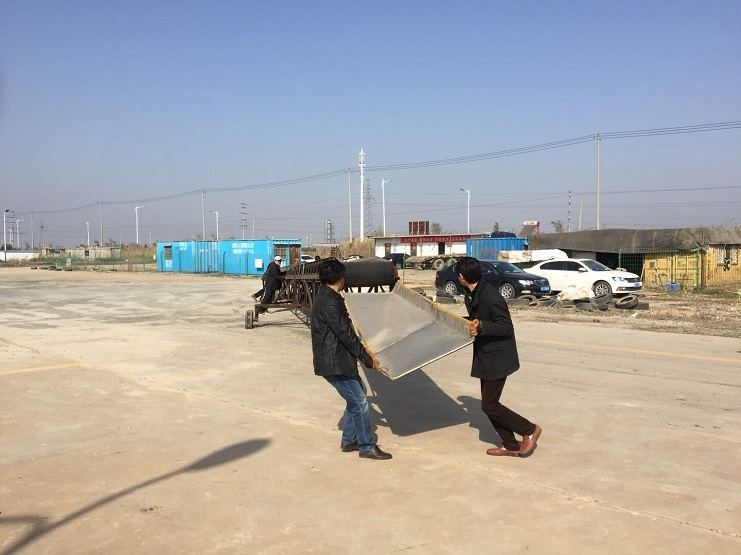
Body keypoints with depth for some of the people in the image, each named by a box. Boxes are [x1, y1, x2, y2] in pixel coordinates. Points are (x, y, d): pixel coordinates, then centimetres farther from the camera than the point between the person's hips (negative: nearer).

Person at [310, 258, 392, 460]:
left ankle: (349, 441, 27)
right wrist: (367, 357, -12)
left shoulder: (327, 297, 11)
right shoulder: (329, 302, -22)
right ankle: (367, 447, 9)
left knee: (358, 395, 18)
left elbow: (344, 328, 25)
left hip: (337, 358, 10)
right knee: (359, 402, -3)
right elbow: (345, 334, -21)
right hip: (333, 362, -10)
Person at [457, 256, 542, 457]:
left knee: (489, 406, -4)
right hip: (486, 357, 10)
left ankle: (529, 430, 13)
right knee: (489, 403, 13)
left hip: (497, 358, -10)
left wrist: (481, 326, -34)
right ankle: (511, 446, 24)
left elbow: (507, 328, -23)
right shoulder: (471, 295, 5)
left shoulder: (491, 297, -25)